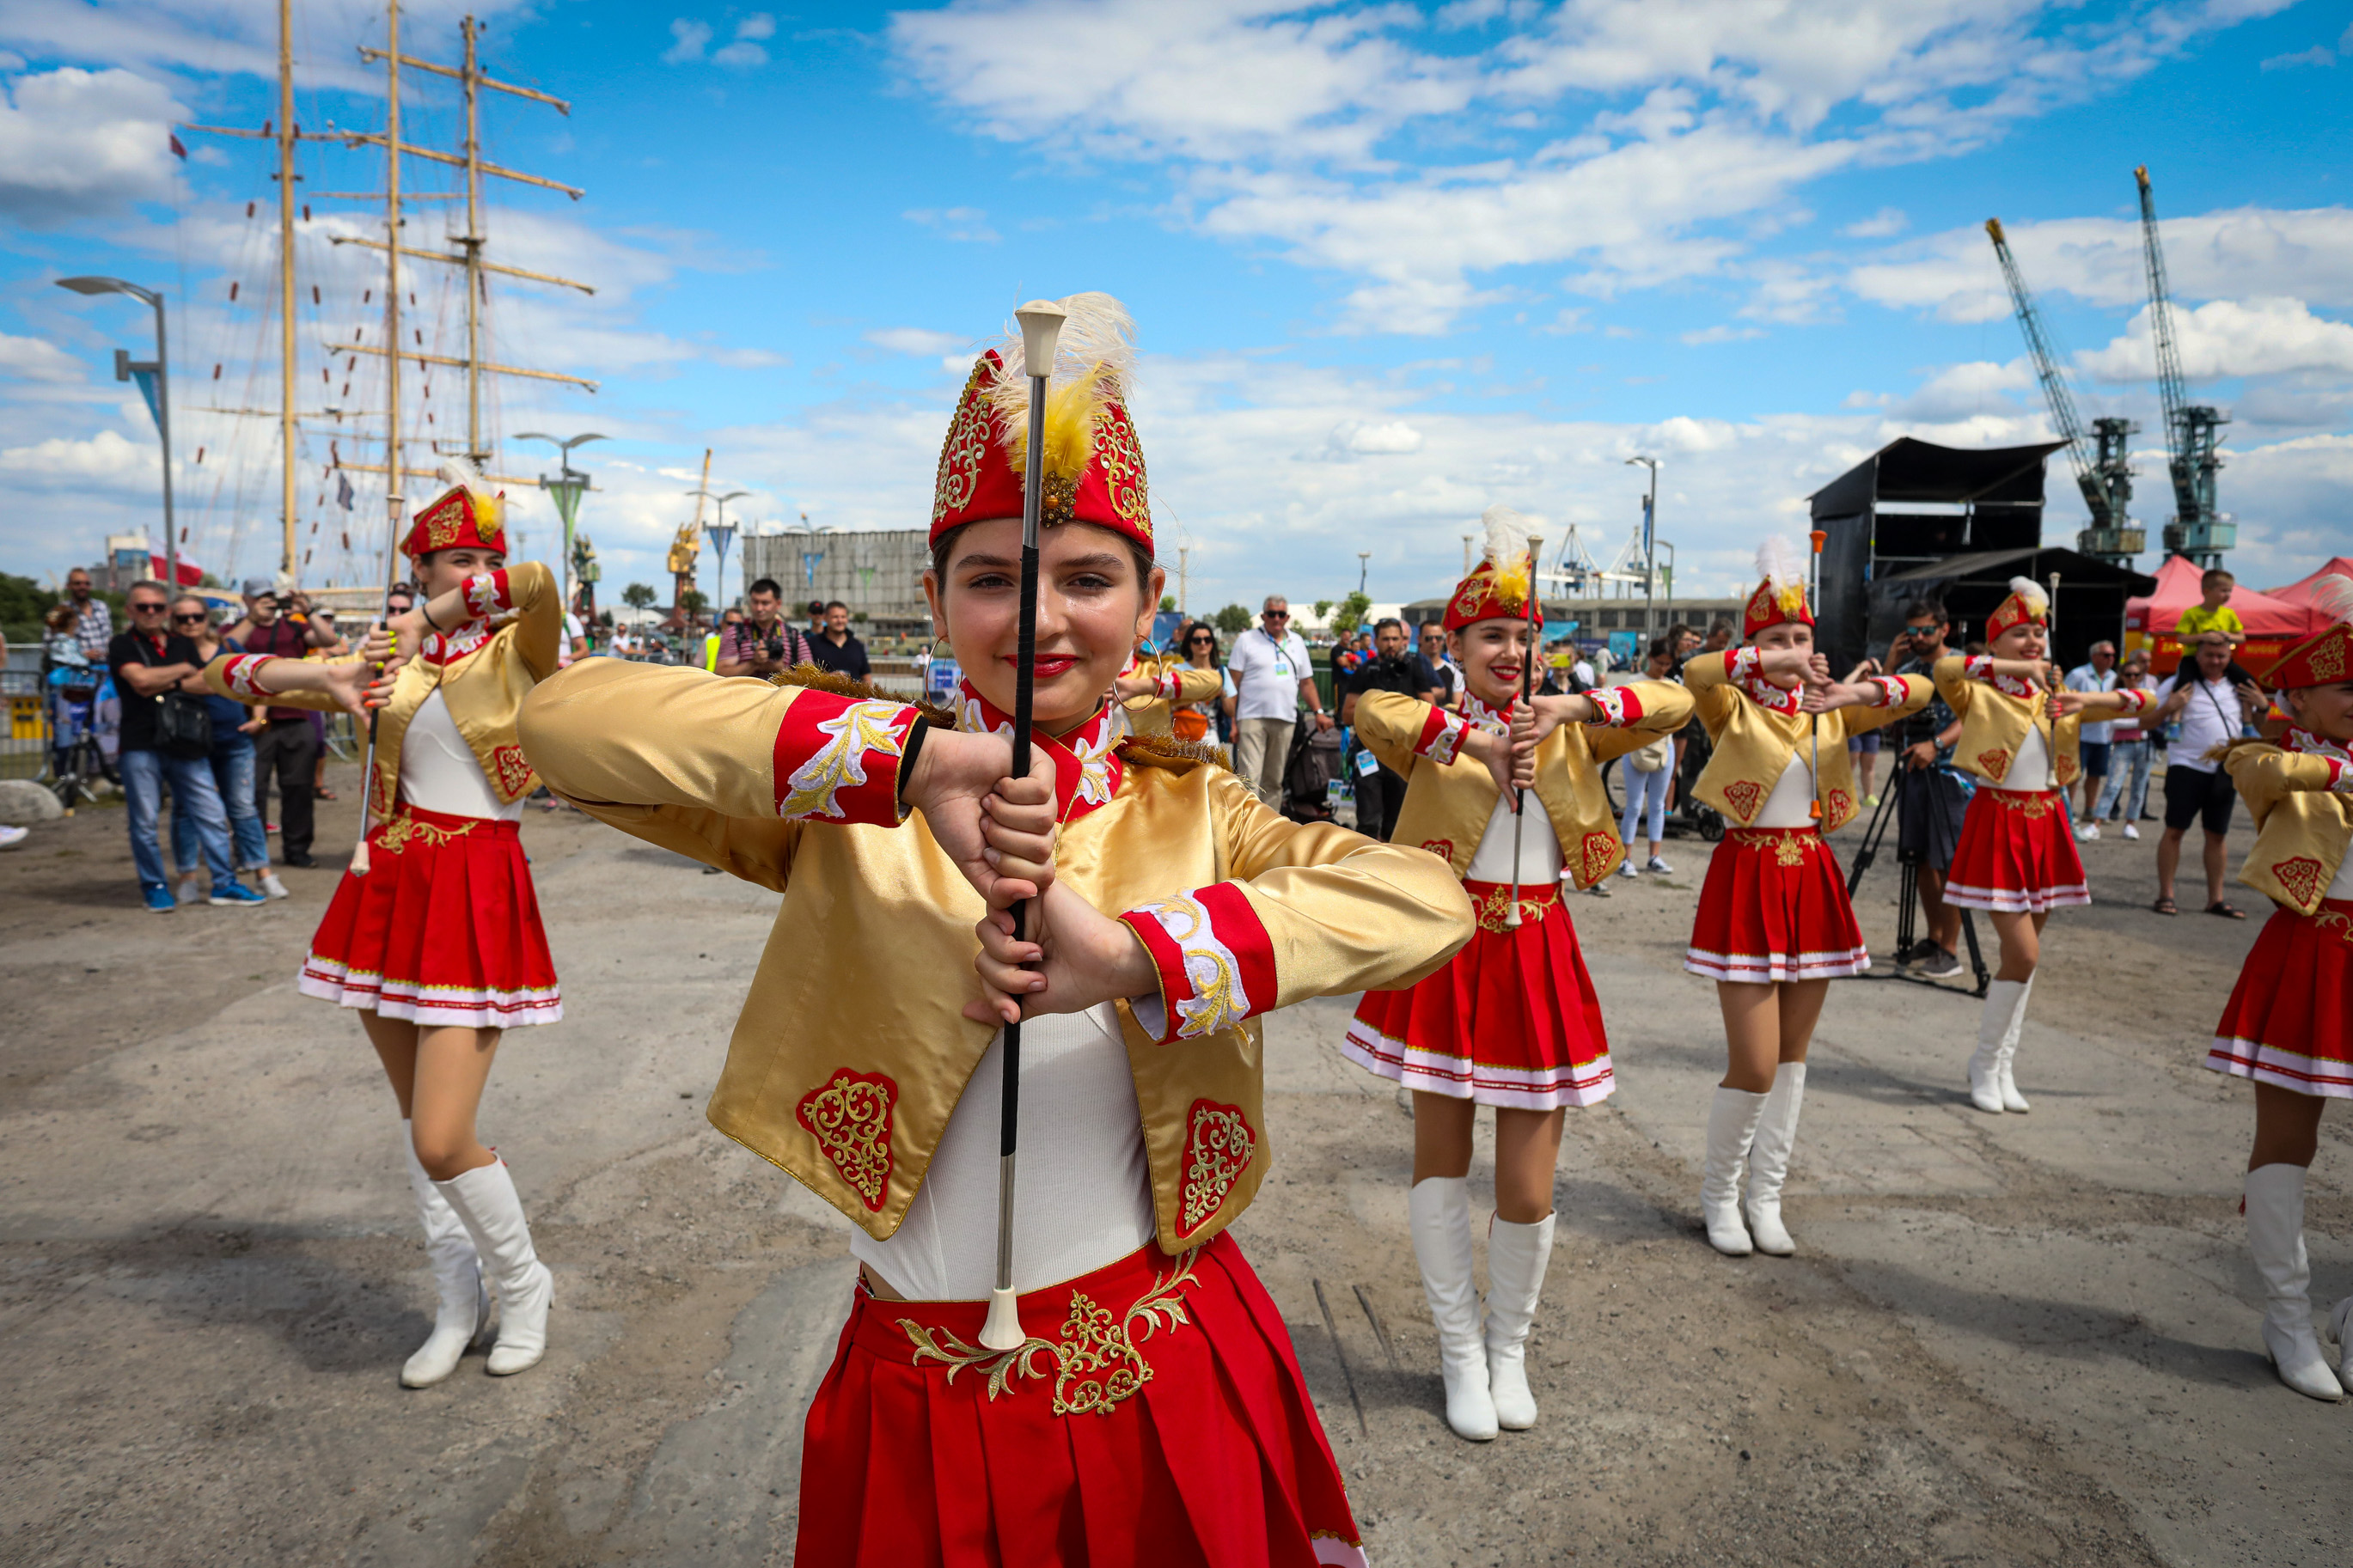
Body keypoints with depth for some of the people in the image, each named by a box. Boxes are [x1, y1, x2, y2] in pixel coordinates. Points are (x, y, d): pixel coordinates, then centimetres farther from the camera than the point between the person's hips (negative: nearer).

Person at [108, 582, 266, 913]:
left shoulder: (184, 644, 16)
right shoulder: (123, 645, 4)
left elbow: (207, 683, 5)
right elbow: (140, 679, -13)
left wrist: (169, 684, -9)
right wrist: (183, 671, 0)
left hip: (185, 745, 3)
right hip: (141, 745, -3)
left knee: (212, 815, 1)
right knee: (144, 821, 0)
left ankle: (223, 885, 6)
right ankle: (154, 886, 13)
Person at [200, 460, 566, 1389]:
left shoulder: (516, 649, -2)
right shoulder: (387, 662, 10)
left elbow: (541, 582, -26)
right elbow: (227, 677, 10)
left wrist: (428, 620, -15)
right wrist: (318, 675, -9)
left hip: (478, 893, -6)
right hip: (392, 885, 6)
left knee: (441, 1142, -11)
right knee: (416, 1118, 13)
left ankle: (522, 1285, 16)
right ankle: (458, 1305, 30)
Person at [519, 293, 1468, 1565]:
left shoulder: (1189, 810, -1)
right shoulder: (850, 801, -4)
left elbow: (1427, 900, -17)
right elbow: (565, 716, -17)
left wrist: (1132, 955, -29)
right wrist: (906, 759, -27)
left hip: (1168, 1381, 1)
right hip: (920, 1404, -1)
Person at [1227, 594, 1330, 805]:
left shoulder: (1297, 642, 16)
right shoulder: (1247, 640, 2)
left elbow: (1306, 683, 20)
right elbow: (1233, 684, -2)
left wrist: (1319, 711, 7)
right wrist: (1231, 721, -9)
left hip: (1285, 720, 5)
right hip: (1252, 717, -4)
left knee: (1274, 780, 10)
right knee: (1249, 777, -14)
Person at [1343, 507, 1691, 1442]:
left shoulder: (1567, 729, 7)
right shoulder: (1433, 729, -2)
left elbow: (1675, 703, -4)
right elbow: (1368, 709, -25)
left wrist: (1570, 708, -17)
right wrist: (1478, 739, -28)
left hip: (1539, 959, 2)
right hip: (1446, 952, -2)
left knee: (1528, 1189, 4)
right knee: (1442, 1159, 9)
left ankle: (1510, 1347, 29)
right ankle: (1459, 1352, 27)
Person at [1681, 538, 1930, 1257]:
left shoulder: (1829, 708, 8)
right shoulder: (1733, 707, -5)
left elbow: (1918, 692, -3)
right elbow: (1695, 672, -27)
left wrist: (1858, 691, -21)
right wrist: (1773, 663, -35)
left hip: (1812, 880, 5)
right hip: (1748, 880, -5)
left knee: (1793, 1054, 11)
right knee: (1754, 1065, -7)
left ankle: (1766, 1198, 25)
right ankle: (1719, 1193, 17)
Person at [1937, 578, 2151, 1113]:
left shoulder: (2056, 699, 11)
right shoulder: (1980, 695, -5)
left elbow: (2142, 701, 10)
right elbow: (1944, 668, -27)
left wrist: (2088, 701, -9)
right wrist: (2014, 667, -27)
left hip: (2046, 825, 6)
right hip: (1999, 823, -6)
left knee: (2024, 954, 9)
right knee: (2024, 953, -11)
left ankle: (2002, 1068, 20)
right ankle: (1985, 1063, 6)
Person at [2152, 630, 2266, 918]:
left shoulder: (2238, 686, 11)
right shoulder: (2179, 683, -4)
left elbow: (2254, 725, 22)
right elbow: (2147, 722, -6)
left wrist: (2262, 706, 2)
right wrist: (2169, 707, -23)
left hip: (2226, 771, 5)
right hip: (2187, 767, -4)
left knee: (2218, 834, 9)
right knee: (2175, 830, -3)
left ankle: (2216, 898, 16)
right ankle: (2165, 895, 2)